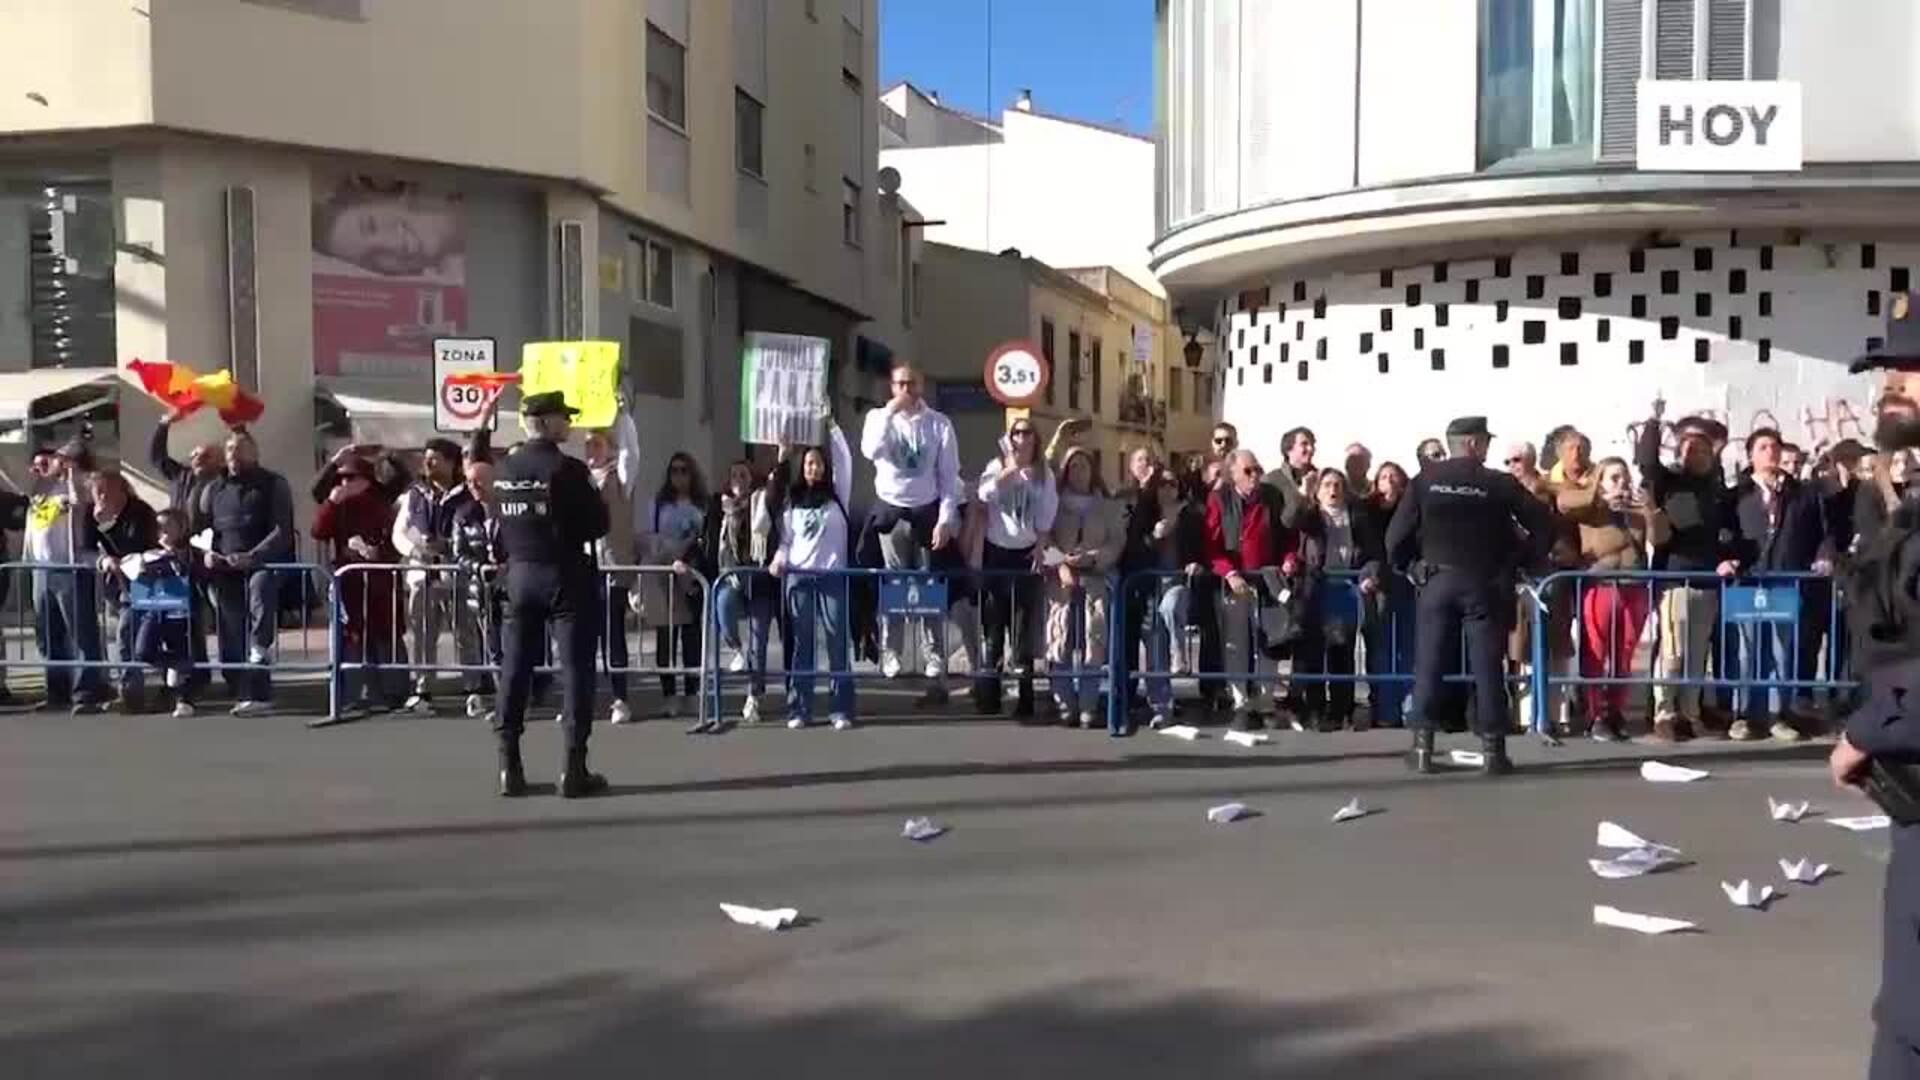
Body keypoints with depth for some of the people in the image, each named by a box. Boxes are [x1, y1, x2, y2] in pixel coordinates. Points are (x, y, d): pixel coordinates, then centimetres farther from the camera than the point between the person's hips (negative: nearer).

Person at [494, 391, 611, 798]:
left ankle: (509, 766, 10)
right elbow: (598, 524, -12)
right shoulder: (567, 469, -13)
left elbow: (500, 528, 10)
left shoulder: (505, 470, 6)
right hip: (567, 574, -6)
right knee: (575, 666, -1)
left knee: (515, 667, 9)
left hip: (520, 574, 6)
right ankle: (573, 767, -2)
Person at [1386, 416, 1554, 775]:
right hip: (1485, 583, -1)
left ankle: (1422, 748, 6)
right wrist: (1522, 559, 8)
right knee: (1487, 666, 3)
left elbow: (1397, 533, -3)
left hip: (1437, 579, 1)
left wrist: (1404, 564, 13)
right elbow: (1543, 524, -4)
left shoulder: (1426, 479, -1)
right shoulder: (1499, 483, -3)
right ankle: (1492, 750, 4)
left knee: (1429, 664, 6)